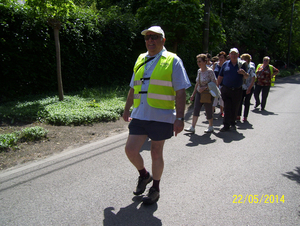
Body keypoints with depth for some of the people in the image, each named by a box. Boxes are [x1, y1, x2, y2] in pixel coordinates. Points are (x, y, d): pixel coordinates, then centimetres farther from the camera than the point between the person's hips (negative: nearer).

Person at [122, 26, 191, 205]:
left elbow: (181, 92, -8)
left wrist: (179, 118, -14)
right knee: (130, 150, 2)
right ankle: (144, 175, 33)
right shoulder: (140, 60, 13)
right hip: (139, 115, 5)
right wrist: (127, 110, 20)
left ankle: (155, 189, 29)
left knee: (156, 153, 7)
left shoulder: (173, 61, -3)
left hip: (161, 117, -5)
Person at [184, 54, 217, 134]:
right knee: (196, 109, -2)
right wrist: (193, 94, 15)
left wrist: (204, 88, -21)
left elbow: (214, 83, -15)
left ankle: (211, 127, 23)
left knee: (208, 110, 4)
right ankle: (192, 127, -1)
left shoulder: (209, 71, -13)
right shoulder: (199, 71, 8)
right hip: (199, 93, 6)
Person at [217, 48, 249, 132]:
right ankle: (226, 125, 2)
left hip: (237, 90, 1)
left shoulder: (242, 64, 5)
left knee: (235, 108, 10)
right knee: (227, 108, -3)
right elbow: (220, 77, 9)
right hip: (226, 90, 0)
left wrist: (244, 73, -16)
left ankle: (232, 123, 29)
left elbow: (246, 77, 6)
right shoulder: (225, 64, 7)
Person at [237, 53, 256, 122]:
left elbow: (253, 79, -13)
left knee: (247, 102, 4)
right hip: (242, 88, 5)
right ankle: (238, 116, 9)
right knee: (239, 101, 1)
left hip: (249, 88, -5)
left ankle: (245, 117, 15)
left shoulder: (251, 68, -11)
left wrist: (249, 88, -16)